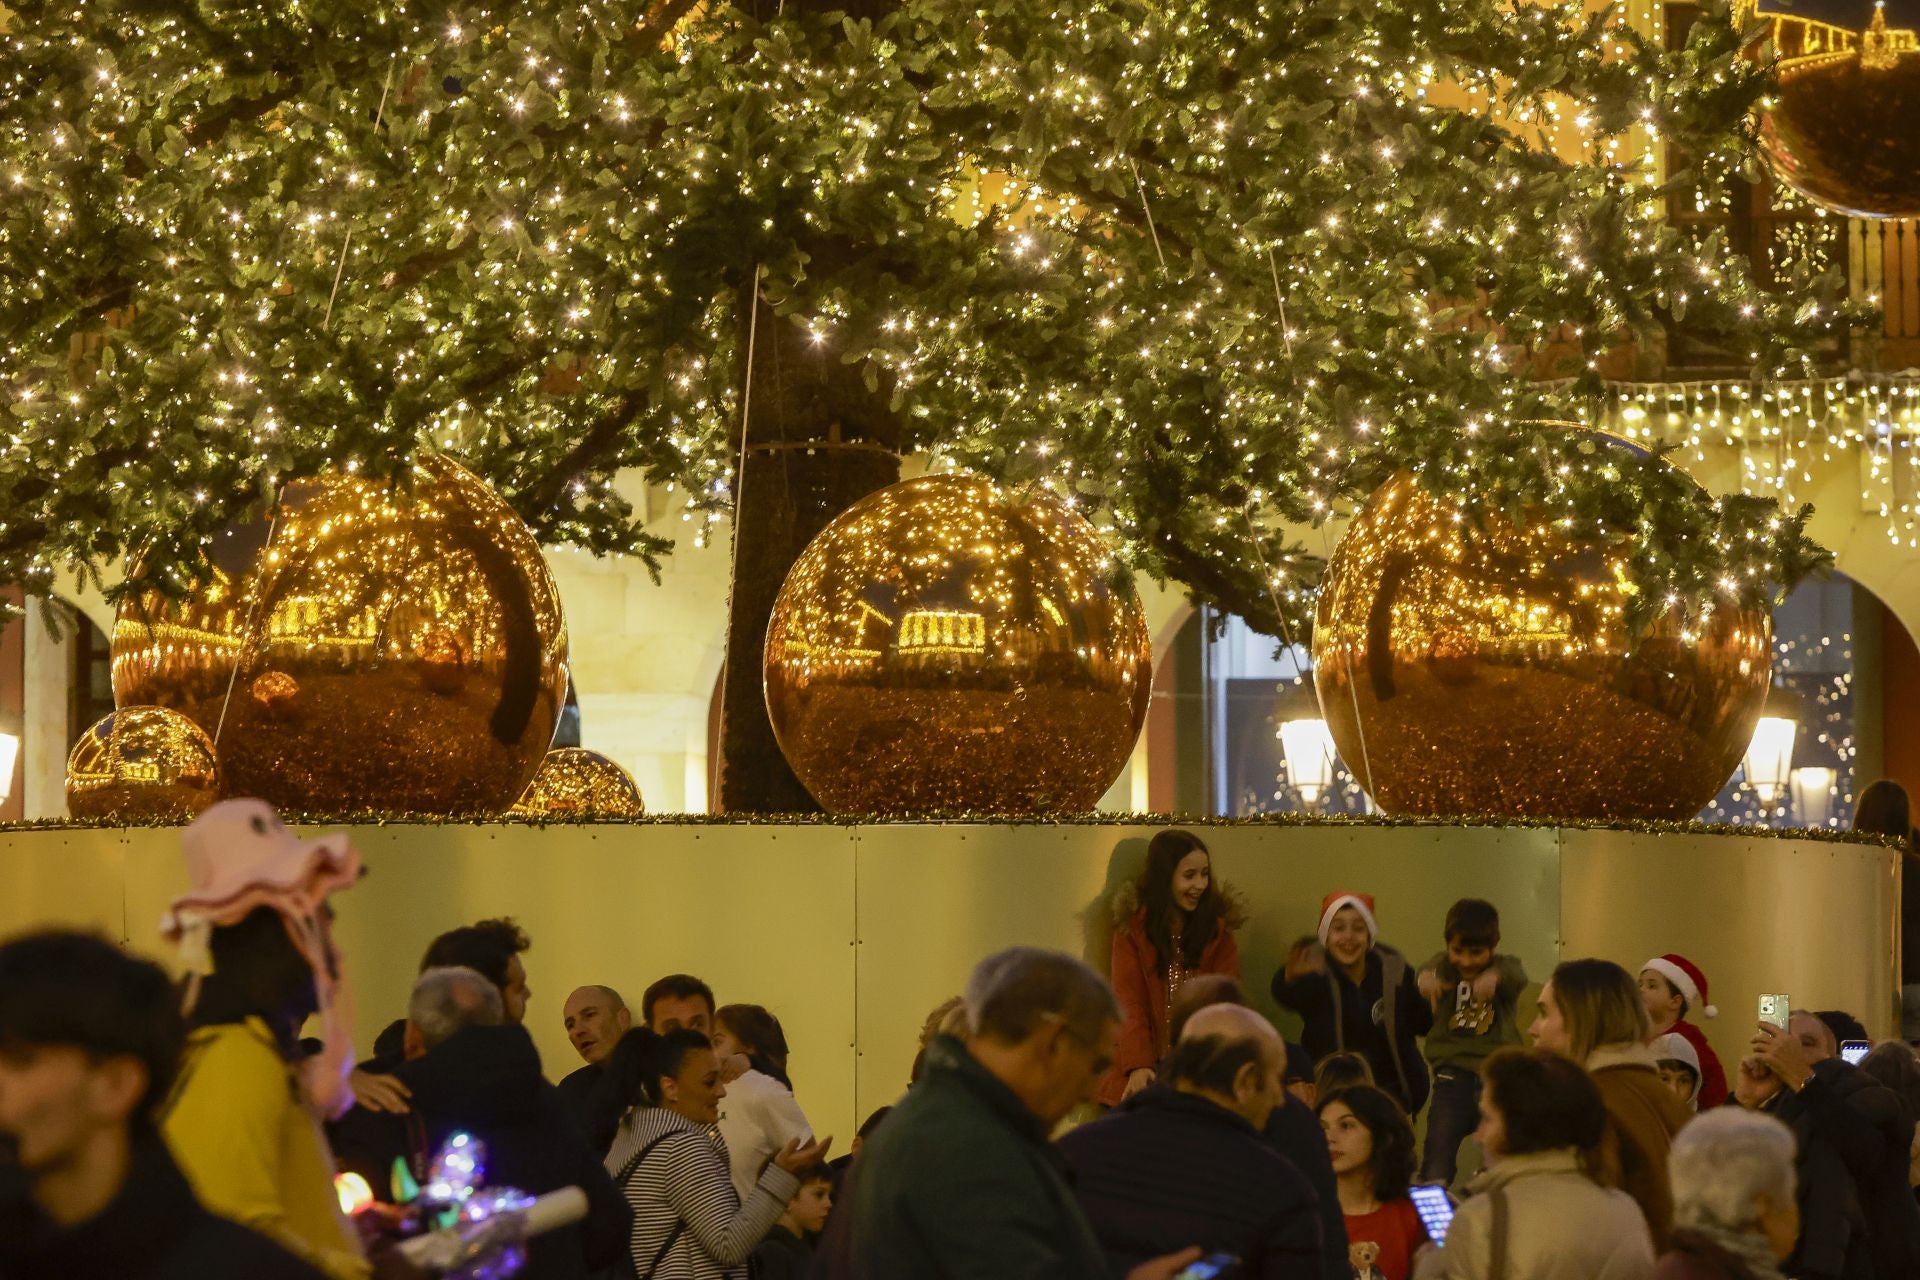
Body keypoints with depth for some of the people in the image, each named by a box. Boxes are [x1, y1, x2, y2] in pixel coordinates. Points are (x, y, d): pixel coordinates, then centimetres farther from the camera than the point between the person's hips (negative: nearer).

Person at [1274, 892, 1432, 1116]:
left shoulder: (1392, 968, -2)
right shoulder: (1316, 971, -11)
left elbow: (1419, 1024, 9)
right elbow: (1285, 996, -34)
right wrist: (1292, 977, -59)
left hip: (1389, 1087, 2)